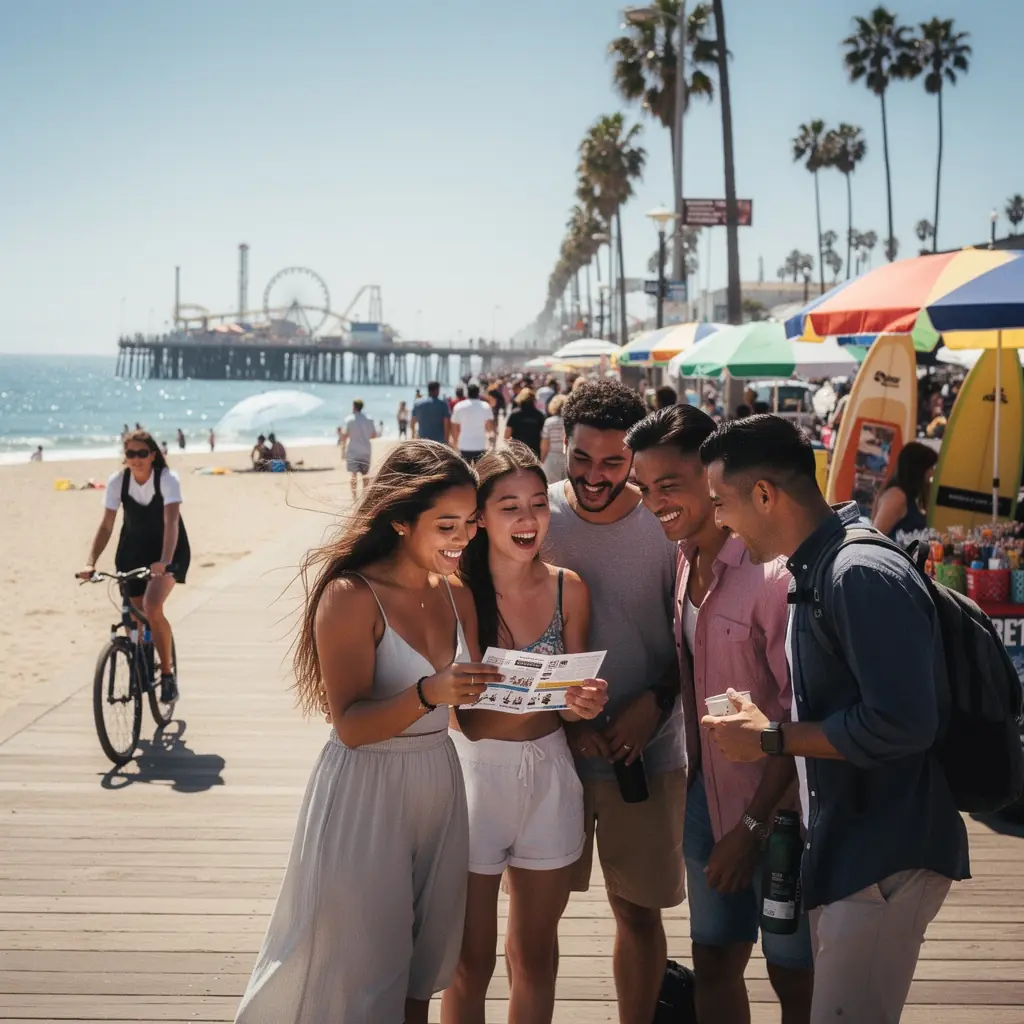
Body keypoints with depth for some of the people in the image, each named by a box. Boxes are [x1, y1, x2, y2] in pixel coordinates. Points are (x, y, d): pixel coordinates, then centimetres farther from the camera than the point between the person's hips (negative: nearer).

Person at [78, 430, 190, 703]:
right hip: (133, 551, 4)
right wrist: (90, 562, -27)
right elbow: (106, 526, -14)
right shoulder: (117, 481, -13)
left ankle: (168, 675, -11)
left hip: (168, 551, -4)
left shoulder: (168, 479, -23)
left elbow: (171, 522, -34)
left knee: (152, 607, -26)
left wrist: (164, 562, -48)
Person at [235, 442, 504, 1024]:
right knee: (358, 973, 4)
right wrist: (428, 694, -34)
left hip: (440, 785, 6)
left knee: (421, 969, 14)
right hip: (366, 794, -6)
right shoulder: (351, 596, -15)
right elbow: (351, 725, -18)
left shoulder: (456, 594, 6)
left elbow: (469, 712, 7)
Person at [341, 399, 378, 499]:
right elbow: (374, 434, 8)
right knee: (365, 474, 12)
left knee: (353, 474, -1)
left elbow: (345, 435, -11)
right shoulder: (369, 419, 5)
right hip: (366, 450, 3)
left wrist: (343, 450, -5)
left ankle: (354, 495, -7)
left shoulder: (349, 419, -7)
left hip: (353, 451, -3)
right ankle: (365, 494, 13)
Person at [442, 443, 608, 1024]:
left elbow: (575, 697, 6)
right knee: (472, 960, 7)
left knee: (535, 955, 17)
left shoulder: (568, 589, 0)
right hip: (472, 768, -3)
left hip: (549, 773, 3)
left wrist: (586, 703, -15)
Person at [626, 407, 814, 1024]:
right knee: (713, 964, 17)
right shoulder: (685, 560, 4)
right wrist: (693, 771, 10)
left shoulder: (771, 567, -21)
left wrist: (755, 825, -17)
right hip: (710, 791, 7)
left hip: (775, 805, -7)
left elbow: (800, 712, -20)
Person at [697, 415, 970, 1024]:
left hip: (885, 853, -10)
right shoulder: (818, 570, 11)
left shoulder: (862, 574, -21)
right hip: (845, 843, 10)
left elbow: (900, 722, -27)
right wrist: (771, 730, 6)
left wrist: (771, 739, -17)